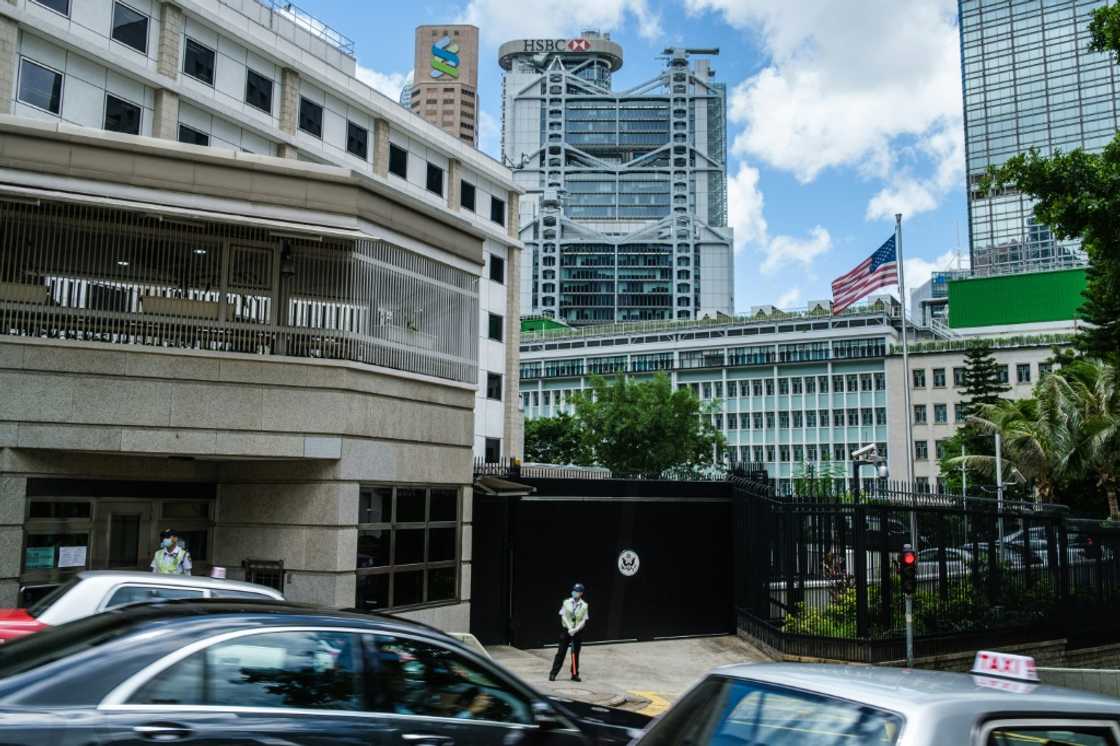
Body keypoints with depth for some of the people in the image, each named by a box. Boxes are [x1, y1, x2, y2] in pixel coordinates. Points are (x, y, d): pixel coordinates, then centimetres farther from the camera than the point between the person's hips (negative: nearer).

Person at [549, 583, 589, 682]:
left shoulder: (584, 605, -2)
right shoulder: (566, 602, -2)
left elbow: (583, 621, -6)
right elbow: (563, 617, -5)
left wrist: (575, 629, -20)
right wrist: (569, 628, -18)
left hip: (578, 632, 0)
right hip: (567, 630, 0)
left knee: (576, 653, 7)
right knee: (561, 652, 0)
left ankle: (575, 674, 16)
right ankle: (553, 673, 5)